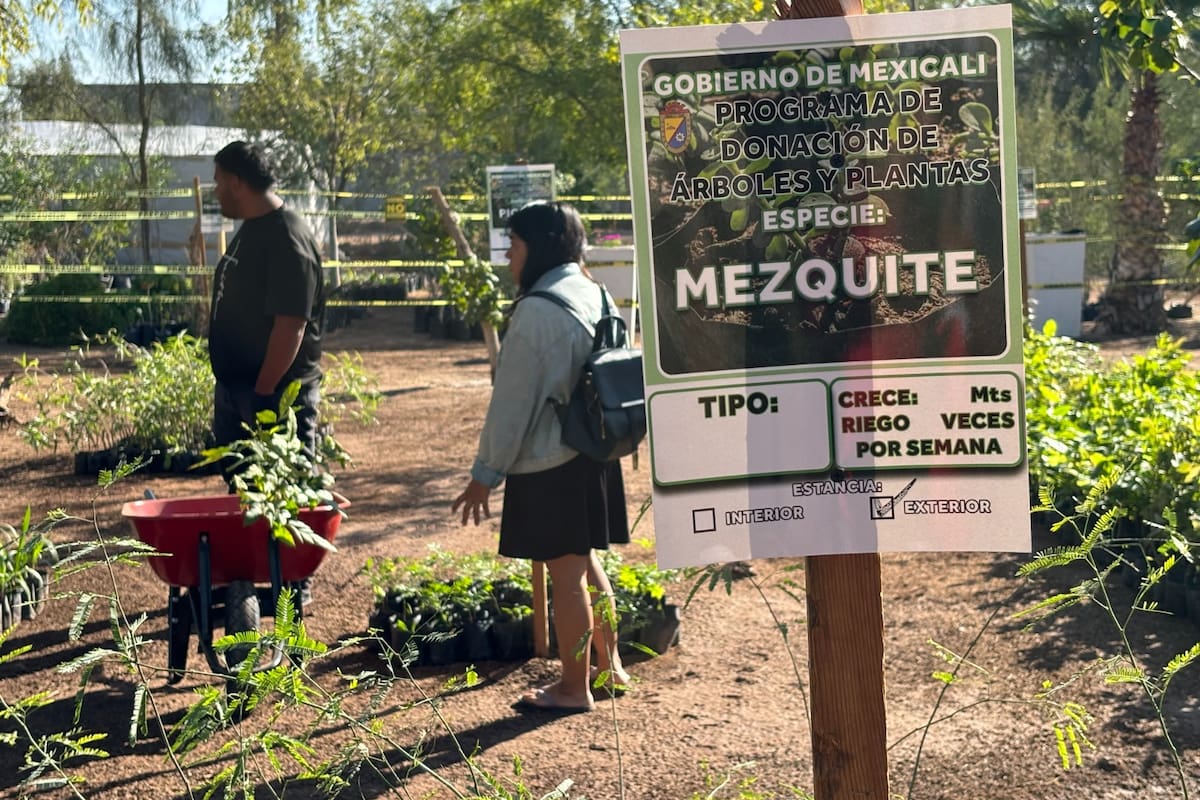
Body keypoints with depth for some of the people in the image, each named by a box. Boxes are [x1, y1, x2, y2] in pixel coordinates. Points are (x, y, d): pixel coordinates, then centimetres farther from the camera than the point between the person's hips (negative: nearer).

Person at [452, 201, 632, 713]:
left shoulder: (537, 310, -18)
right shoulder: (596, 296, 8)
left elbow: (512, 402, -17)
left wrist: (486, 474, -9)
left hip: (549, 466, -9)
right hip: (593, 456, 9)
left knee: (566, 574, 2)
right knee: (585, 563, 21)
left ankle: (573, 688, 13)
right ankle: (608, 666, 32)